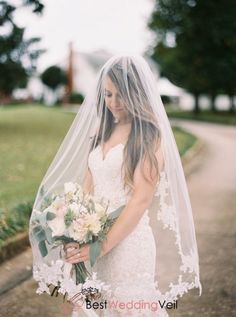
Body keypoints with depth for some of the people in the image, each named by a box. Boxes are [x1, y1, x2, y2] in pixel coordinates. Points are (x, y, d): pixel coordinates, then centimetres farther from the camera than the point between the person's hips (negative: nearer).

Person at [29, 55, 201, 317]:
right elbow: (87, 187, 8)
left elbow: (141, 199, -15)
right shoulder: (104, 130, 11)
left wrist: (103, 246, -17)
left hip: (127, 241, -6)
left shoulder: (149, 136, -8)